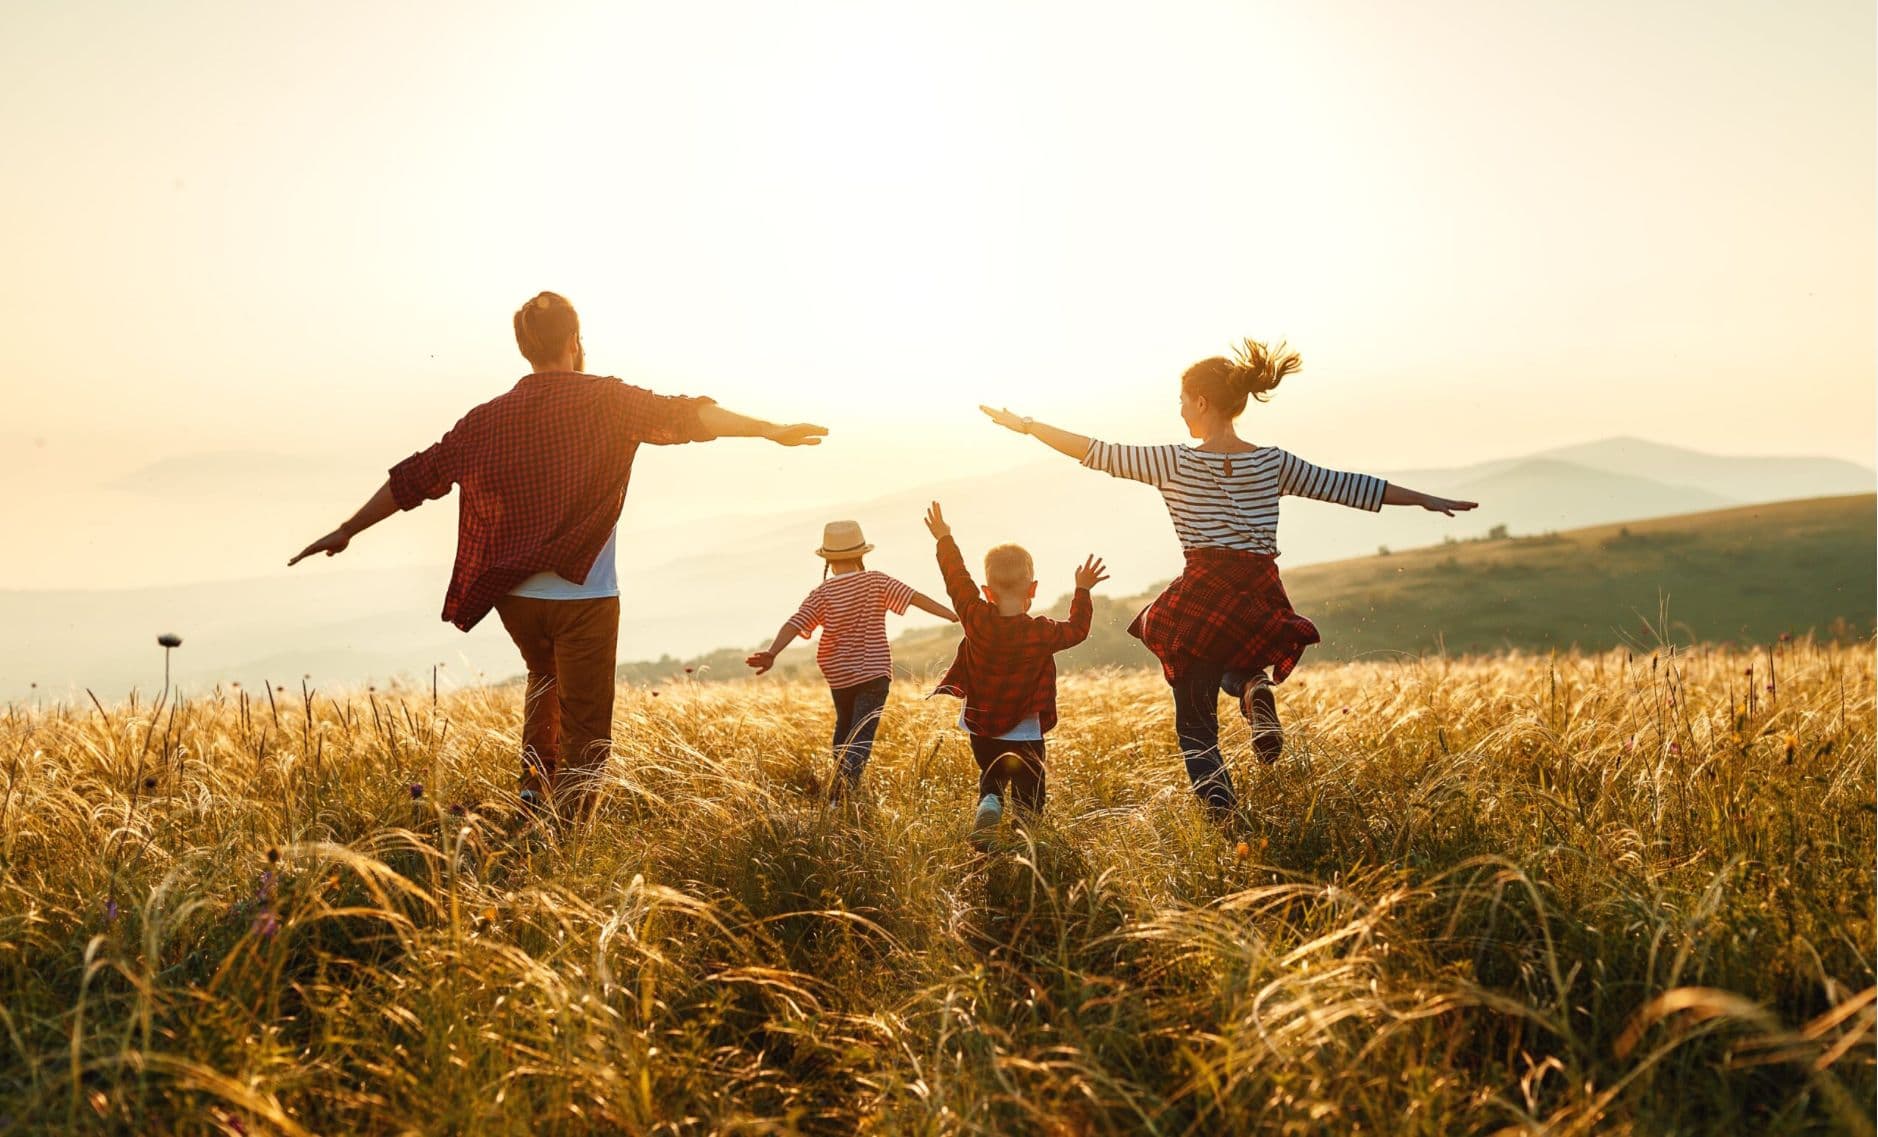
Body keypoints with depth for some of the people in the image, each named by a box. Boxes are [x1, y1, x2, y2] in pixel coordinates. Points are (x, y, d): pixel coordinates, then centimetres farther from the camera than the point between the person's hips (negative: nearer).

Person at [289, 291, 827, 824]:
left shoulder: (489, 418, 6)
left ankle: (535, 786, 22)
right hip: (583, 596, -4)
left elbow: (415, 477, 9)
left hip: (514, 595, 5)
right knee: (585, 734, 3)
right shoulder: (604, 400, -5)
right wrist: (768, 429, -19)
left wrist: (346, 531, 18)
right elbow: (681, 417, -18)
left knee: (545, 679, 33)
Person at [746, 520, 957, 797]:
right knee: (862, 735, -7)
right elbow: (915, 598, -11)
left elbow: (795, 624, -17)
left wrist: (771, 654, -25)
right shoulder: (876, 581, -6)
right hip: (874, 671, -2)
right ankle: (845, 786, -28)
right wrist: (954, 615, -11)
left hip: (839, 675, 2)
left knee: (844, 726, 26)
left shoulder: (821, 593, -6)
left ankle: (842, 783, 34)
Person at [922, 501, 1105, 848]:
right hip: (1025, 735, -2)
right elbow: (1078, 628, 4)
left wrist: (945, 539, 13)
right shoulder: (1043, 633, -15)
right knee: (1028, 795, 11)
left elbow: (957, 581, 0)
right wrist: (1082, 591, 15)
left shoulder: (977, 620, -14)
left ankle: (988, 806, -8)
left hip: (982, 730, 2)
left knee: (991, 779, 22)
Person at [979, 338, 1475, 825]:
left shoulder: (1174, 462, -3)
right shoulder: (1273, 463, 6)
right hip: (1262, 602, 3)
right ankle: (1256, 688, 1)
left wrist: (1026, 425, 10)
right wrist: (1427, 499, 21)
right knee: (1237, 663, 37)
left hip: (1201, 600, -3)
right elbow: (1348, 486, 10)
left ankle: (1220, 808, -14)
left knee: (1195, 724, 9)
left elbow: (1098, 453, 0)